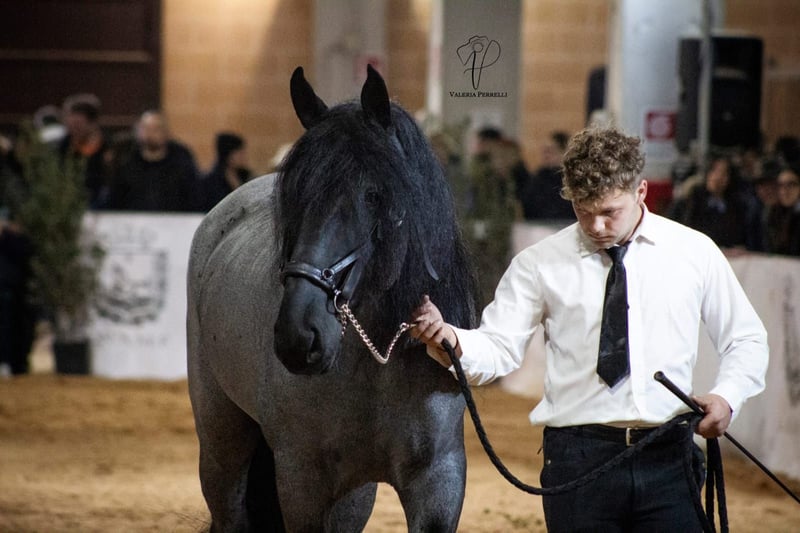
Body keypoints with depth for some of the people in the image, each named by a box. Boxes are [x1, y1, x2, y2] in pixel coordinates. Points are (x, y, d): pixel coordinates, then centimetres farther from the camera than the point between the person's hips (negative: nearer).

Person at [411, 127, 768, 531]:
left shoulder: (694, 252, 7)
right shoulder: (540, 263, 2)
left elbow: (746, 339, 13)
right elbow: (499, 349, -5)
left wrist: (727, 395, -6)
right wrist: (450, 341, -26)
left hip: (667, 457, 1)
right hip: (579, 459, -1)